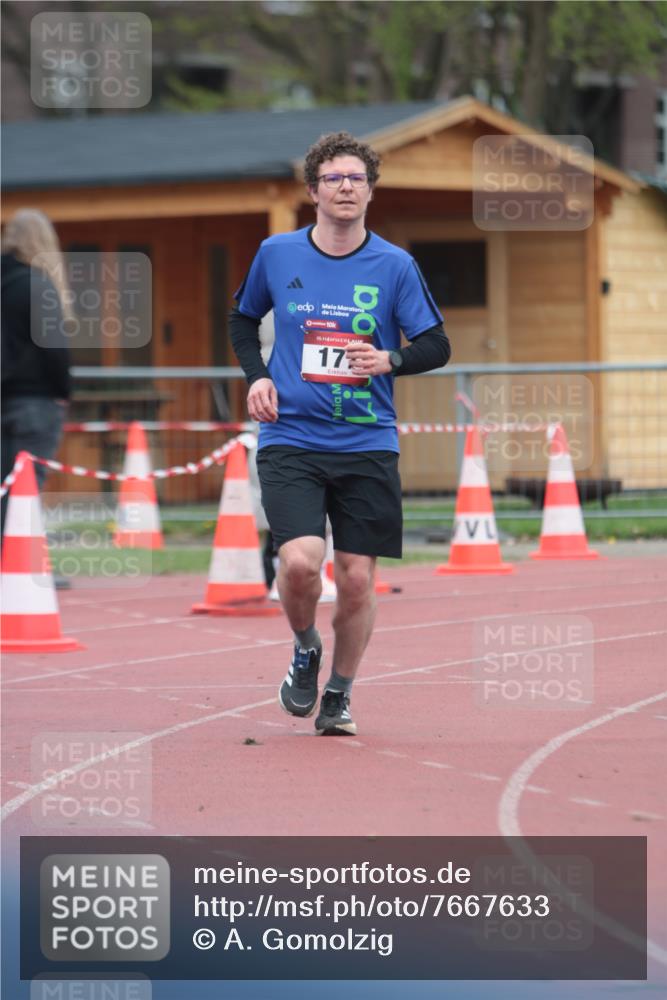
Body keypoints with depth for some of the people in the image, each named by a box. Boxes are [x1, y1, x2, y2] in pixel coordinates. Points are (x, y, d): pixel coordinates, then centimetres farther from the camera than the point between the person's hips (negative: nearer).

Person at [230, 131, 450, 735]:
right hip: (290, 440, -1)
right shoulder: (276, 255, 3)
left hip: (368, 444, 1)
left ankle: (339, 697, 22)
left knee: (358, 578, 2)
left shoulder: (395, 266, 0)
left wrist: (389, 360, -17)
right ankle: (305, 651, 13)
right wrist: (257, 376, 3)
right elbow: (243, 318, 20)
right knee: (300, 561, -19)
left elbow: (438, 346, 2)